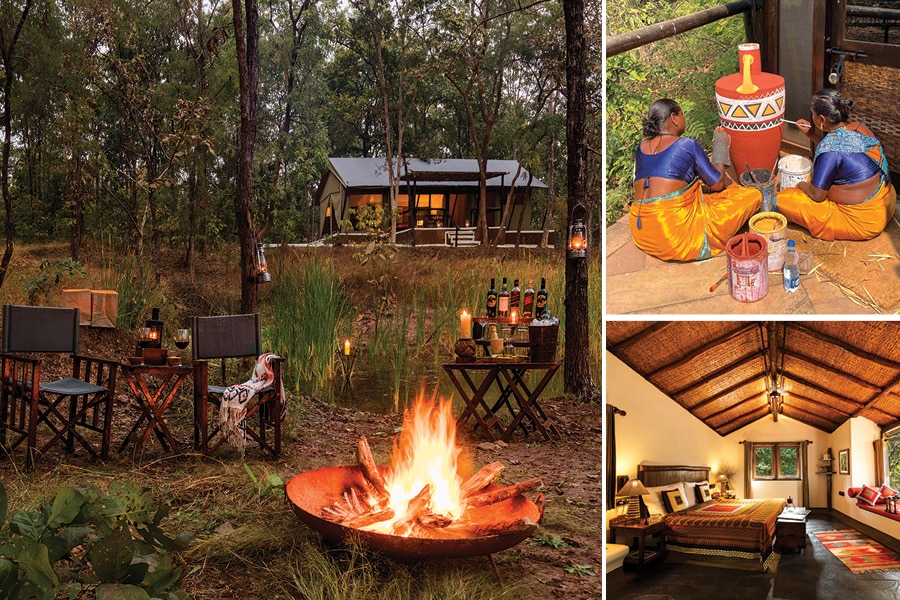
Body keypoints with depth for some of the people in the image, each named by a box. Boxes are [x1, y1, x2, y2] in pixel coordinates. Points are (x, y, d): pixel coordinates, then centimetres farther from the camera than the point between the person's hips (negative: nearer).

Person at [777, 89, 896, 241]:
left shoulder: (829, 146, -27)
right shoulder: (860, 128, -2)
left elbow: (816, 195, -19)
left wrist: (801, 185, 3)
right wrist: (810, 135, 18)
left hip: (863, 221, -9)